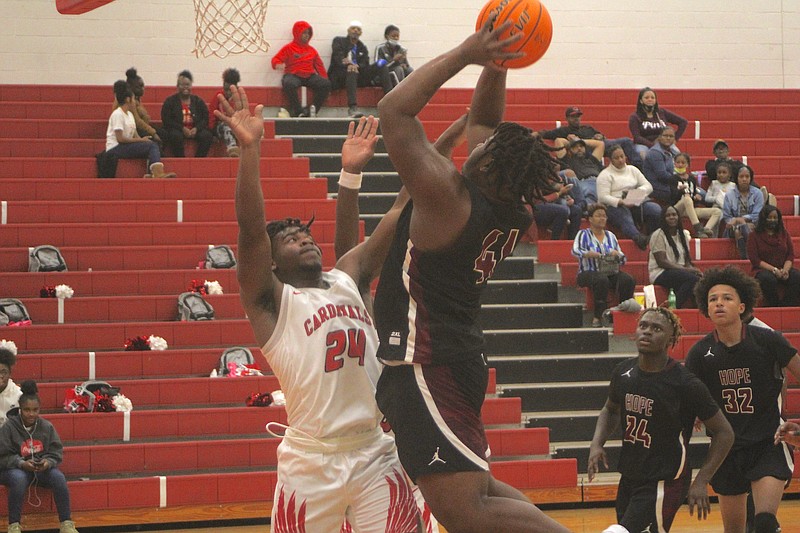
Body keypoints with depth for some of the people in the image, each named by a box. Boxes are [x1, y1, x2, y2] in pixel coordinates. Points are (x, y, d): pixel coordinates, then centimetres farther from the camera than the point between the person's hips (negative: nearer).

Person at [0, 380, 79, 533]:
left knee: (58, 477, -27)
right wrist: (22, 463, -25)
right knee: (19, 479, -38)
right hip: (15, 469, -3)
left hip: (43, 468, 3)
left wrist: (48, 462, -19)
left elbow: (56, 453, 3)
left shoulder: (47, 427, 1)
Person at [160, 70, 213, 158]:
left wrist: (196, 128, -13)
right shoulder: (170, 101, 7)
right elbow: (166, 120, -3)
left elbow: (206, 119, 8)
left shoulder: (198, 101, 15)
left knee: (207, 135, -27)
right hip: (177, 130, -3)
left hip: (195, 130, 3)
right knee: (176, 136, -38)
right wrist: (182, 128, -16)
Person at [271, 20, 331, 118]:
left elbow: (319, 66, 18)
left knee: (326, 84, -23)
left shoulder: (312, 50, 19)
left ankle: (313, 110, -19)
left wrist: (325, 79, 6)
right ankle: (299, 111, -29)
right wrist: (278, 65, -23)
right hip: (293, 75, -4)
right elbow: (276, 59, 2)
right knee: (289, 84, -40)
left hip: (310, 76, 4)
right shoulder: (289, 48, 8)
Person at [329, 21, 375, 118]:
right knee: (351, 72, -39)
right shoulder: (338, 41, 14)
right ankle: (353, 108, -57)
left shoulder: (362, 47, 26)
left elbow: (365, 64, 7)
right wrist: (348, 65, -28)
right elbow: (338, 56, -6)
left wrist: (356, 66, -19)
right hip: (338, 75, -4)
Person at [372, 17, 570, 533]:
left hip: (427, 364, -10)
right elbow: (483, 120, 19)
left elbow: (394, 110, -16)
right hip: (457, 354, 10)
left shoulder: (447, 195, -19)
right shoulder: (508, 210, 4)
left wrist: (466, 54, -13)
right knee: (475, 487, 27)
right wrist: (494, 63, 8)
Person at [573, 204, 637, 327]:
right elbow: (575, 250, -13)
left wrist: (617, 255, -8)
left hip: (611, 272, 4)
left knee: (628, 280, -27)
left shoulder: (610, 236, 20)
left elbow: (623, 259, 16)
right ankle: (598, 316, -35)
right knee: (601, 279, -38)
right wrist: (589, 254, -31)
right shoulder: (583, 234, 7)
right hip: (589, 272, -4)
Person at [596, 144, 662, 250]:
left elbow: (648, 187, 15)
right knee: (625, 219, -41)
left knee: (657, 210, -25)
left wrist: (636, 192, -8)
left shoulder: (632, 170, 23)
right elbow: (603, 197, -8)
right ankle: (639, 238, -70)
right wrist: (621, 202, -23)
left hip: (636, 202, 5)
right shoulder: (605, 175, 7)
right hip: (615, 205, -5)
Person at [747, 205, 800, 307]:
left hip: (783, 269, 3)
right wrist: (774, 270, -15)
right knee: (768, 279, -39)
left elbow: (791, 255, 10)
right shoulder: (755, 236, 3)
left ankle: (788, 307, -24)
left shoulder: (784, 234, 15)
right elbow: (754, 259, -5)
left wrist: (785, 269, -11)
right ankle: (774, 306, -23)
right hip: (763, 269, -3)